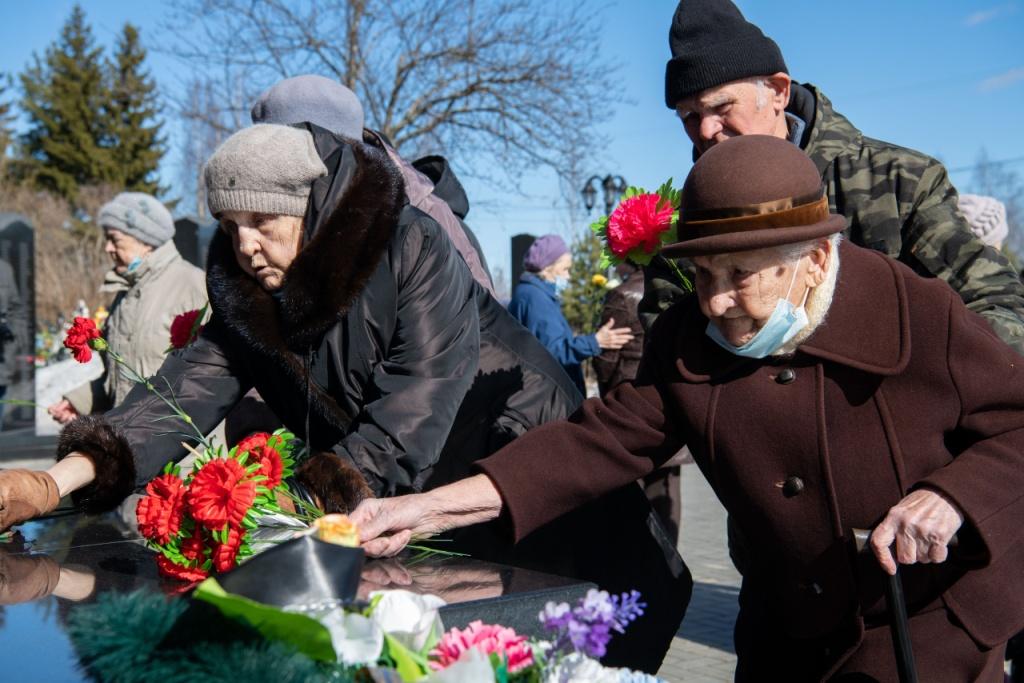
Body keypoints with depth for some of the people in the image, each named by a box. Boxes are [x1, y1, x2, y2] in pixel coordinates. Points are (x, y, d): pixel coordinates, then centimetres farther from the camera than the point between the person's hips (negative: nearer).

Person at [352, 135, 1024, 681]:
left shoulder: (924, 317, -20)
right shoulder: (690, 339, -9)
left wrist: (950, 497, -30)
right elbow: (598, 440, -14)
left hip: (933, 620, -4)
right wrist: (430, 508, -23)